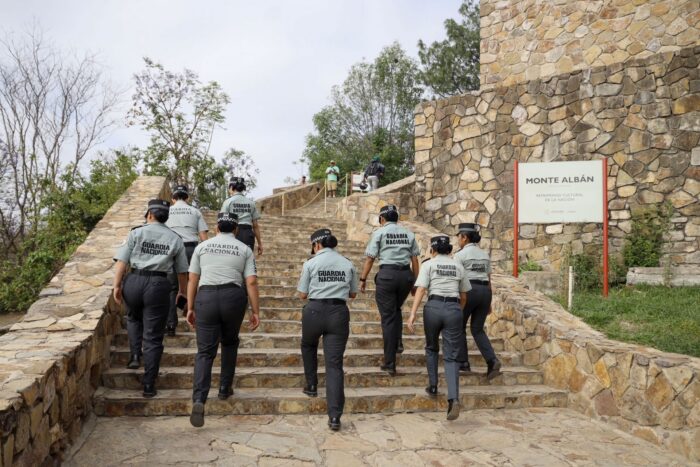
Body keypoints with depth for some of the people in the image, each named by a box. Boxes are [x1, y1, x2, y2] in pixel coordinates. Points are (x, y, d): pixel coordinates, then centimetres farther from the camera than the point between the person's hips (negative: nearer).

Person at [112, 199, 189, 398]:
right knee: (153, 337, 6)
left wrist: (117, 286, 2)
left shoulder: (136, 233, 4)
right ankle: (149, 385, 9)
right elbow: (182, 271, 13)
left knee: (133, 318, 32)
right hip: (159, 285, 0)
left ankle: (135, 355, 16)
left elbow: (121, 262, -3)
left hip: (134, 281, 0)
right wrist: (182, 291, 27)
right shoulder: (175, 239, 9)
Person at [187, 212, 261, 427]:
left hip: (206, 297, 0)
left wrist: (190, 308, 13)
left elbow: (192, 280, 8)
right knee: (230, 342, 25)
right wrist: (256, 311, 4)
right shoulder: (245, 249, 10)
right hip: (234, 297, 0)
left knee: (205, 351, 2)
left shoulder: (202, 246, 13)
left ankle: (199, 400, -14)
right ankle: (225, 388, 30)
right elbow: (251, 282, 1)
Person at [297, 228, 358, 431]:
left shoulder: (311, 263, -2)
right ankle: (335, 417, -3)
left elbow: (302, 294, 2)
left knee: (308, 346, 31)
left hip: (315, 311, -2)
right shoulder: (348, 264, 6)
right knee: (335, 363, 1)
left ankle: (312, 385, 38)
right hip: (339, 313, 2)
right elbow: (353, 293, 14)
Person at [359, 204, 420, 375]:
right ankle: (398, 342, 13)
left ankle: (390, 363, 7)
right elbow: (415, 260, 8)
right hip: (406, 274, 3)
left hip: (387, 273, -3)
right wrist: (415, 282, 13)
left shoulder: (379, 232, 3)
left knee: (388, 317, 3)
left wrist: (363, 279, 5)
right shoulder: (408, 233, 12)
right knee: (396, 310, 29)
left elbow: (370, 258, -1)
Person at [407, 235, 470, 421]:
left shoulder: (429, 264, 8)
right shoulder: (458, 266, 17)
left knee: (431, 348, 24)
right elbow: (463, 297, 20)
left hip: (433, 307, -2)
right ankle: (454, 399, -15)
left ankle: (433, 386, 27)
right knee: (451, 357, 2)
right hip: (454, 309, 2)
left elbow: (420, 290, -6)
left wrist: (412, 314, -10)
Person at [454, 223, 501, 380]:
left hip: (468, 291, -6)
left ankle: (463, 363, 13)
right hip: (485, 291, 6)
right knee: (477, 329, 12)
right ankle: (492, 360, -6)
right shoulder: (485, 255, 14)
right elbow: (488, 280, 15)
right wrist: (489, 302, 19)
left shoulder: (460, 255, -5)